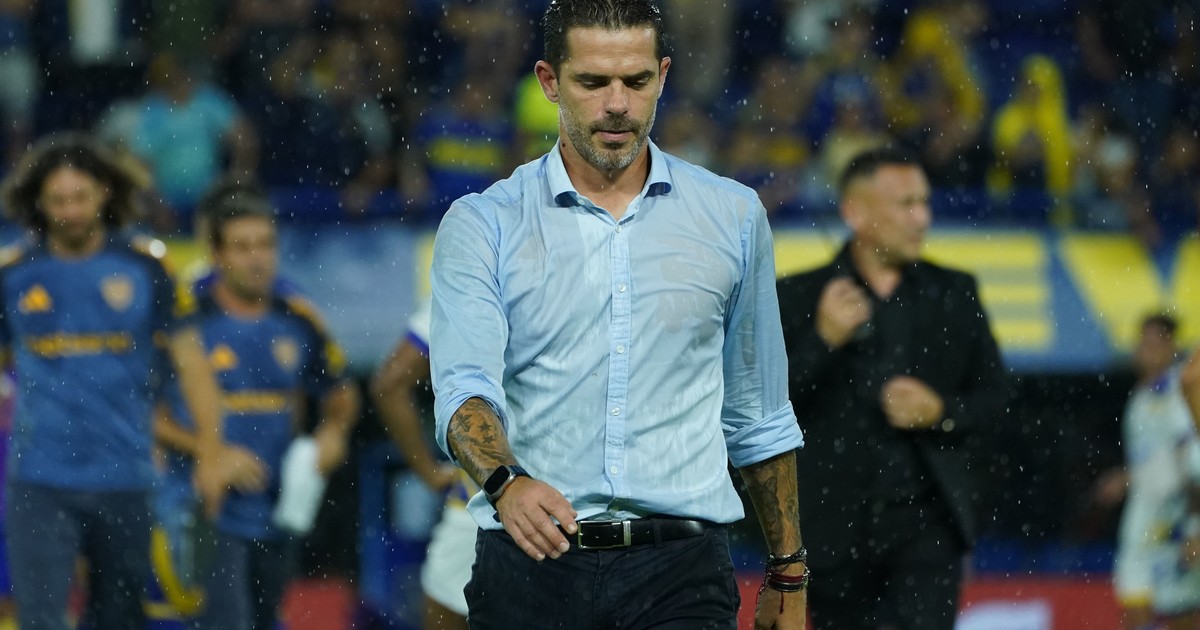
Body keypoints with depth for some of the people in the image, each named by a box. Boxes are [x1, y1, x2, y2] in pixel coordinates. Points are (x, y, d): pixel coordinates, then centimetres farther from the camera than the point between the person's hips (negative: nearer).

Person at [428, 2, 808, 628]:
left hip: (681, 574, 0)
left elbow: (758, 416, 18)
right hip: (529, 561, 0)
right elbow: (463, 387, -12)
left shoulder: (733, 216, 10)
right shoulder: (481, 225, 3)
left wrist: (787, 575, 17)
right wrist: (506, 482, -33)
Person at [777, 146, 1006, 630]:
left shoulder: (955, 293, 9)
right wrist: (823, 339, -18)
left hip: (929, 521, 0)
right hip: (839, 525, 0)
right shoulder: (799, 298, 1)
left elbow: (993, 395, 12)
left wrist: (942, 412, -9)